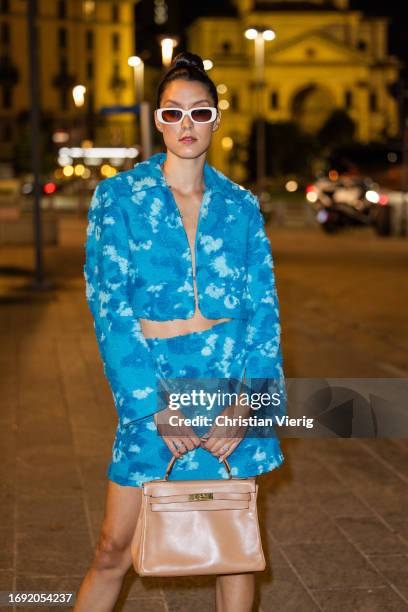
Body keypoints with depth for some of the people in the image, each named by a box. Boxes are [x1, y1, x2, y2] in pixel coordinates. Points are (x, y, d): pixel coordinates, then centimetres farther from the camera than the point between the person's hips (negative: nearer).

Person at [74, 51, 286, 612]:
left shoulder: (241, 206, 6)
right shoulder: (120, 197, 0)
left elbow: (263, 309, 3)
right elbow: (109, 305, -7)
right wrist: (156, 404, -14)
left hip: (232, 382, 2)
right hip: (153, 382, -2)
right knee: (114, 550, 2)